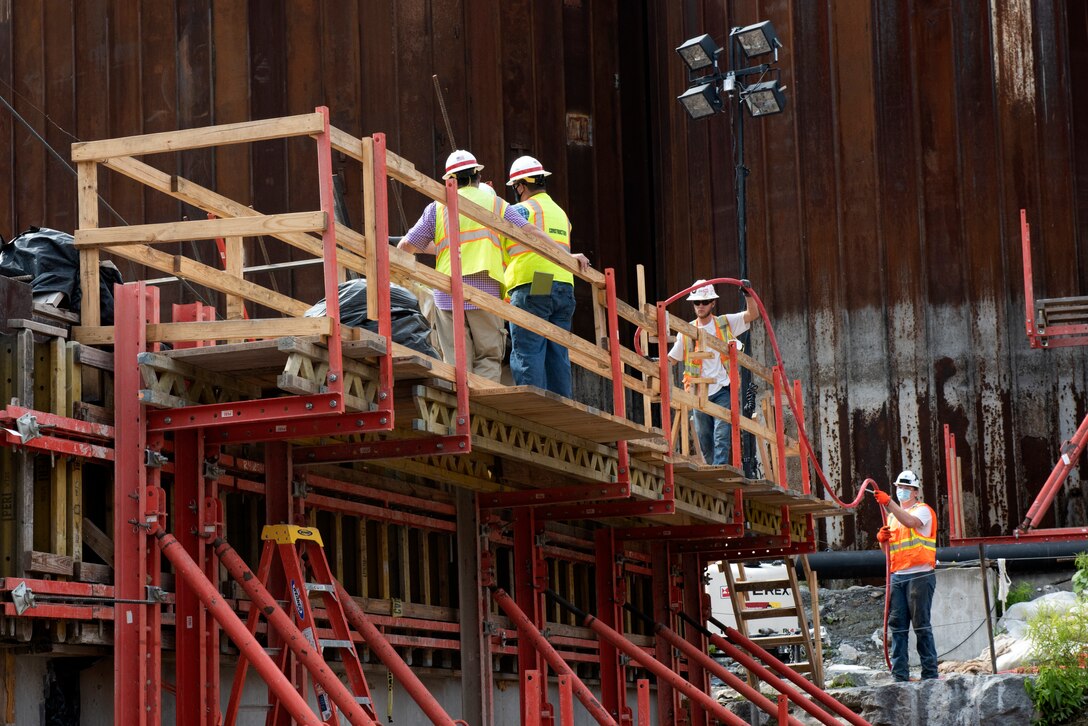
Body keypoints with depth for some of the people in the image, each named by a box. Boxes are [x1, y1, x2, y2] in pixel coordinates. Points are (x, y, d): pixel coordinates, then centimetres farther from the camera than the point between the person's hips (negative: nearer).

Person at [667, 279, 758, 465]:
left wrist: (748, 295, -16)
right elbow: (672, 359, 16)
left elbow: (753, 314, 0)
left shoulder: (726, 323, 6)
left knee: (722, 437, -15)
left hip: (722, 390, -3)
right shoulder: (686, 332, 10)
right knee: (704, 441, 6)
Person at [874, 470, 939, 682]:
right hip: (897, 576, 7)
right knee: (897, 625, 2)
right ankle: (899, 674, 3)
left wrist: (889, 503, -30)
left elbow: (910, 522, -23)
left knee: (921, 624, -6)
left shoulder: (923, 510, 1)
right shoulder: (893, 515, 22)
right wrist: (882, 539, 3)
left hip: (920, 575, -7)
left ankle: (930, 673, -2)